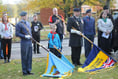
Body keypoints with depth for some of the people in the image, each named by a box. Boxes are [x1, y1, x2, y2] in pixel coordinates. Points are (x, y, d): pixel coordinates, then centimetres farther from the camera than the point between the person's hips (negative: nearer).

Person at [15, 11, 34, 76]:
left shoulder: (28, 23, 15)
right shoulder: (19, 24, -7)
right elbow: (17, 34, -11)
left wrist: (30, 36, 6)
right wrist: (25, 36, -17)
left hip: (29, 41, 7)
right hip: (24, 42, -7)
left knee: (29, 56, 9)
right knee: (24, 57, 0)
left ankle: (28, 70, 18)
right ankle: (24, 71, 9)